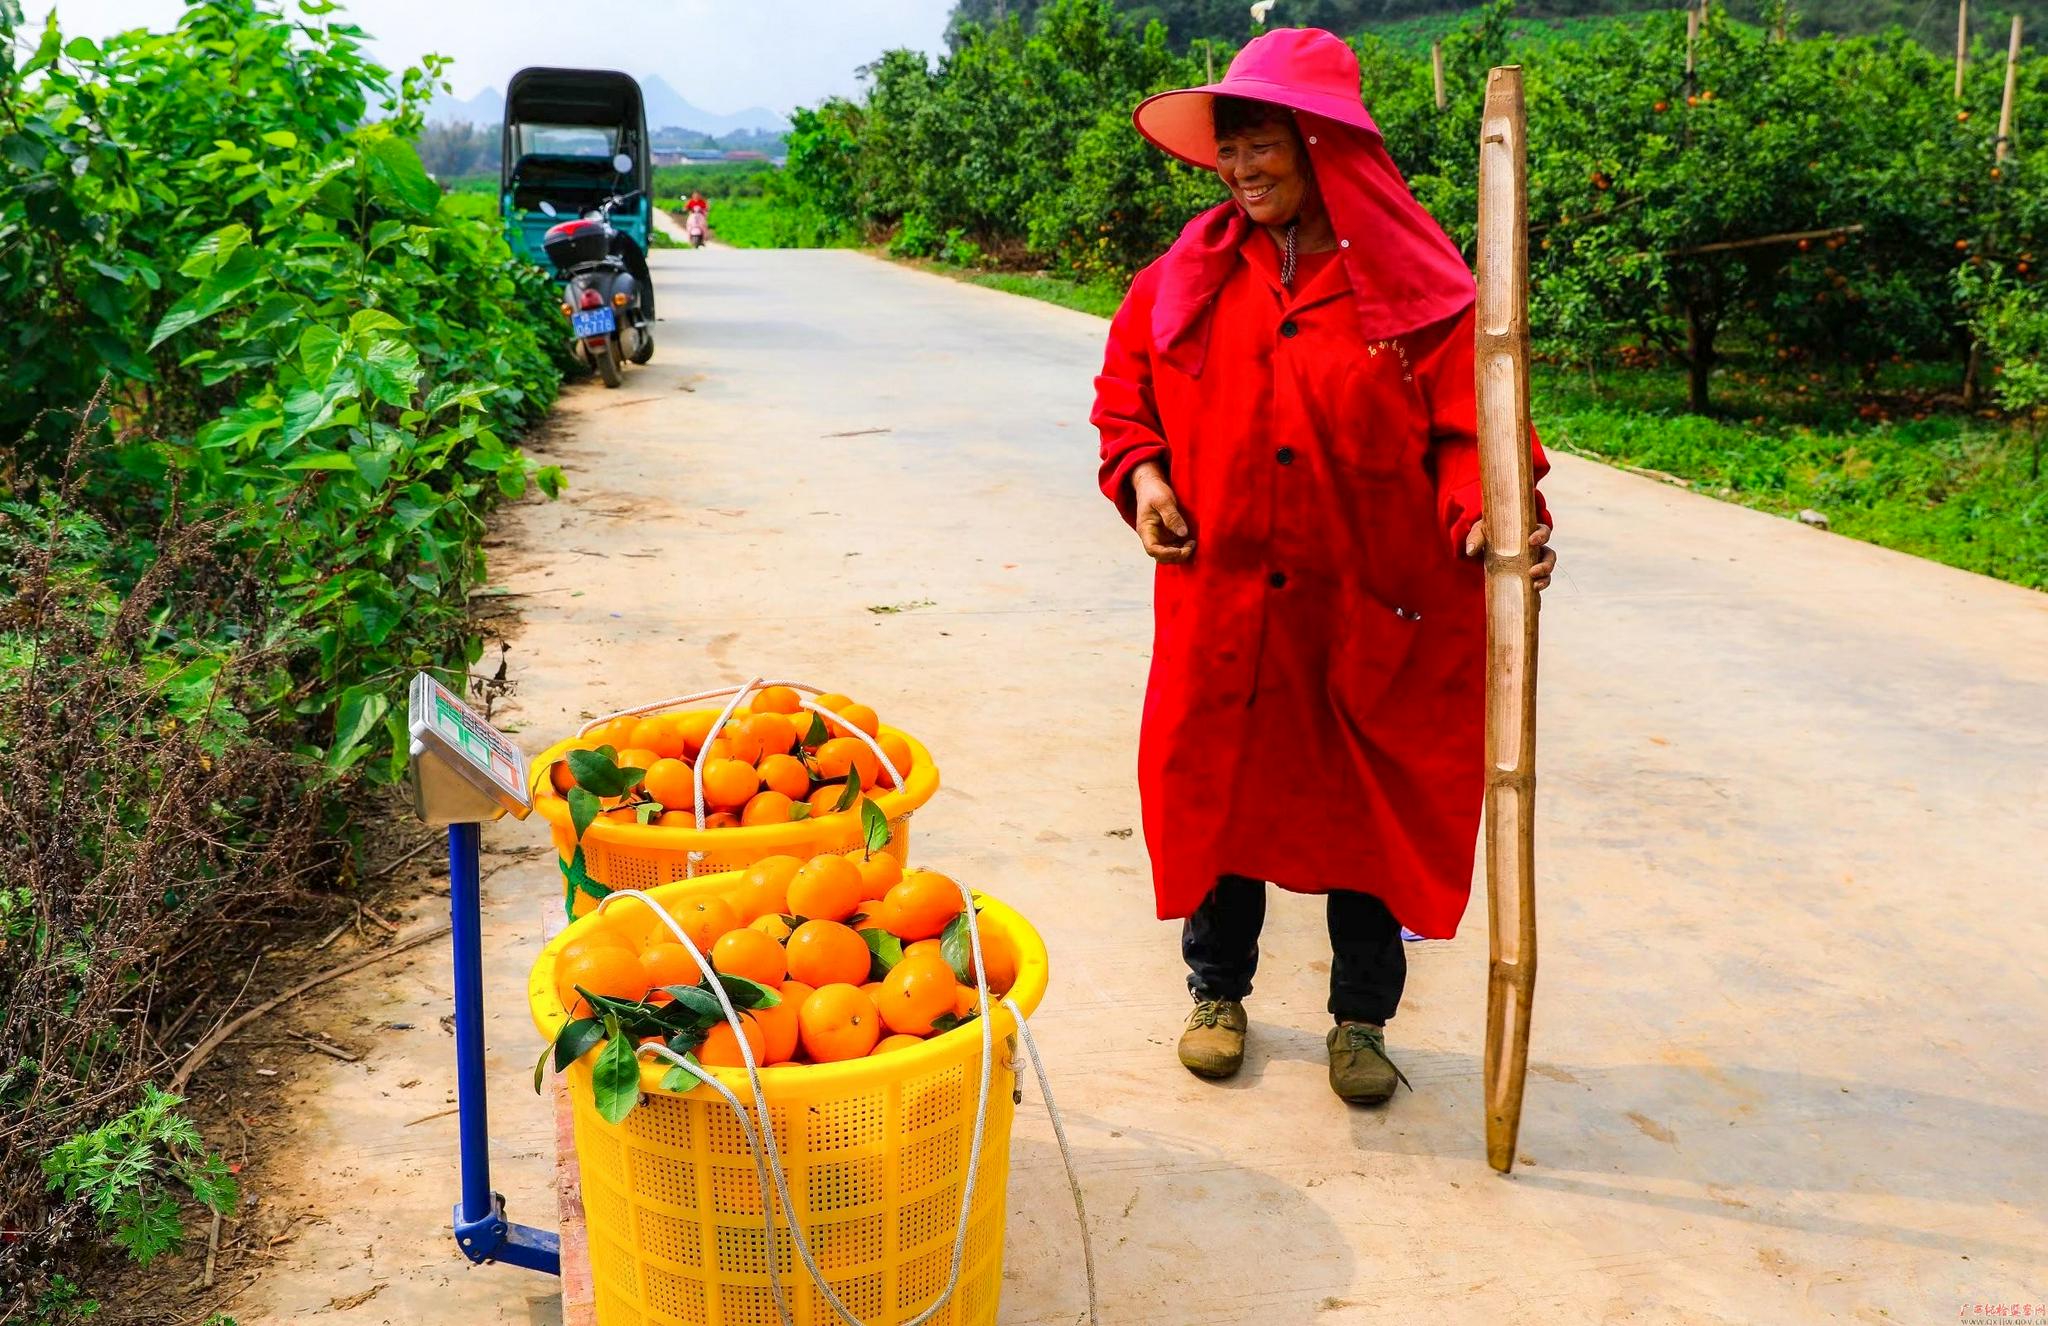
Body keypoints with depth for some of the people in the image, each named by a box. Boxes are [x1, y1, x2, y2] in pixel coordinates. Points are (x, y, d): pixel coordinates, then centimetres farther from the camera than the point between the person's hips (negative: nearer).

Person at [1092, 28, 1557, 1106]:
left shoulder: (1414, 286, -7)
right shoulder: (1191, 277, 3)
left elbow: (1466, 428, -9)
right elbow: (1124, 385, 15)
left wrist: (1487, 519, -28)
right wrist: (1140, 471, -2)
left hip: (1373, 612, -2)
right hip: (1221, 603, 3)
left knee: (1372, 813, 9)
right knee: (1218, 795, 14)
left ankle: (1361, 1020, 31)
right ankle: (1218, 991, 37)